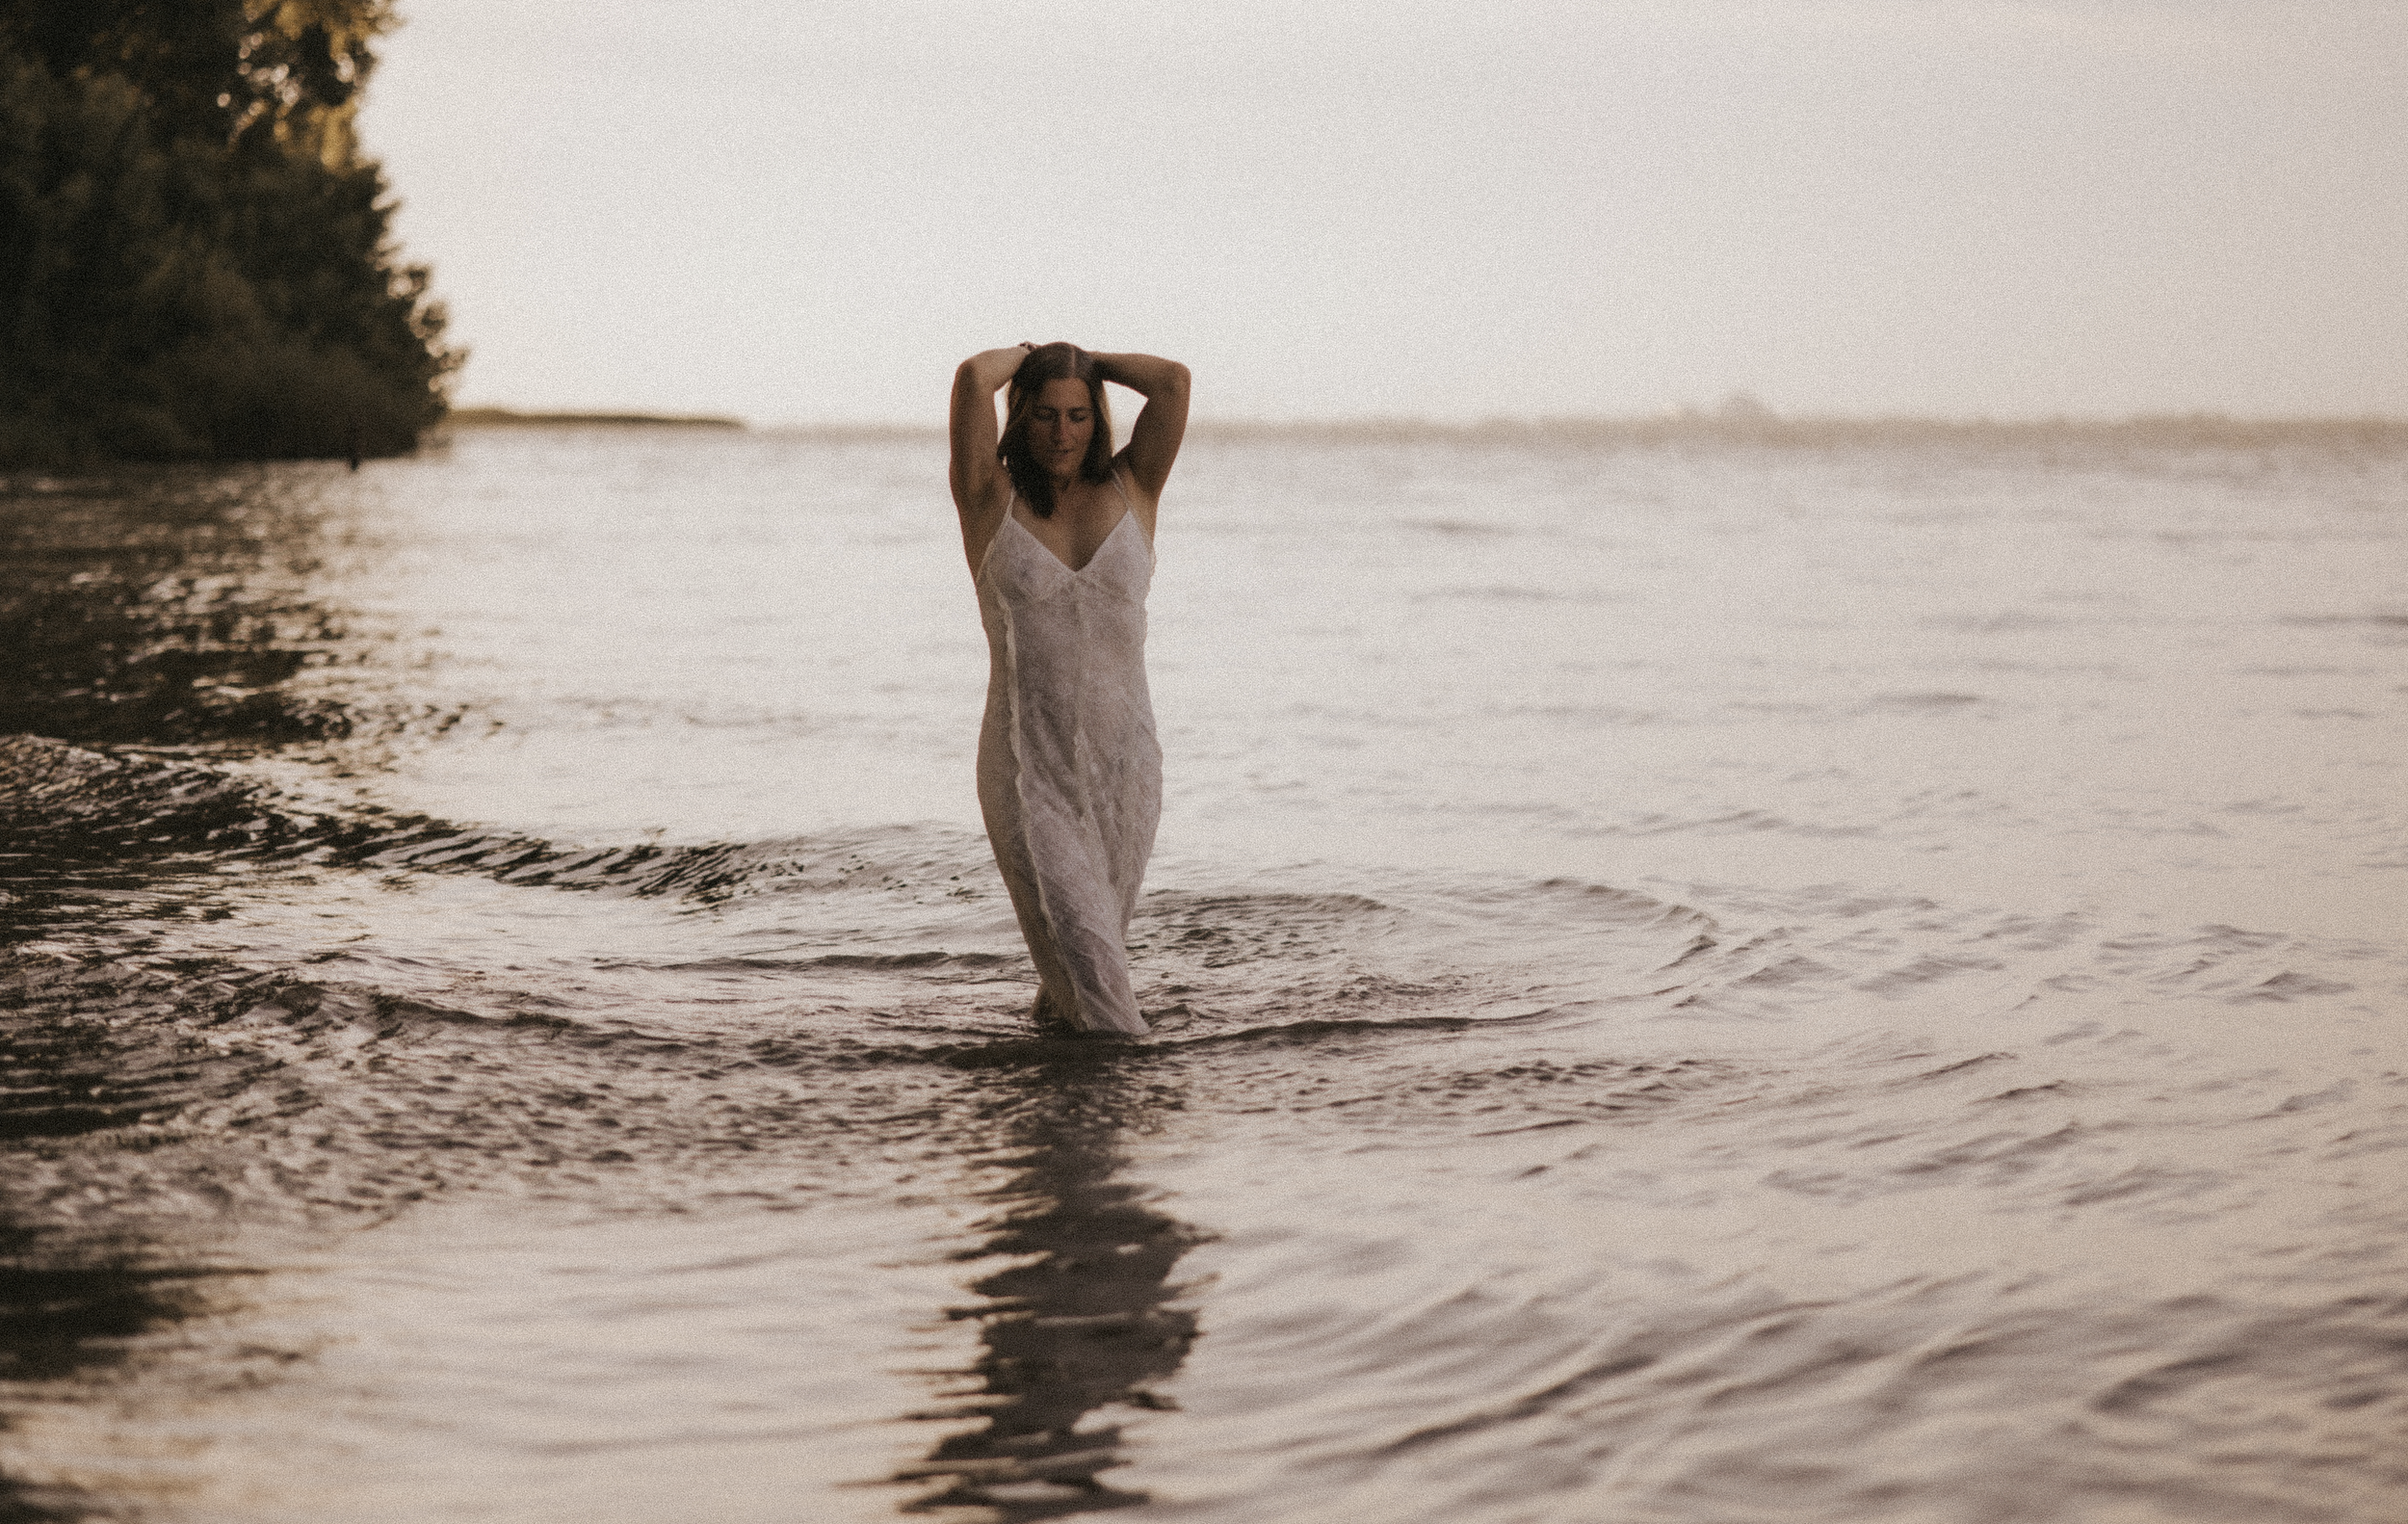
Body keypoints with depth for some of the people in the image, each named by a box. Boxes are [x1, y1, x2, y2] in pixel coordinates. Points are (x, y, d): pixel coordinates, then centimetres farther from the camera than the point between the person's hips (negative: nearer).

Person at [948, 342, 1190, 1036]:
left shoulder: (1131, 489, 5)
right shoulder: (991, 502, -2)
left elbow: (1174, 380, -8)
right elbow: (973, 379, -15)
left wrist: (1091, 362, 6)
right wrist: (1028, 355, 5)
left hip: (1124, 769, 3)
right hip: (1027, 769, -3)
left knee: (1101, 935, 17)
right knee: (1077, 945, -14)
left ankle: (1054, 1015, 43)